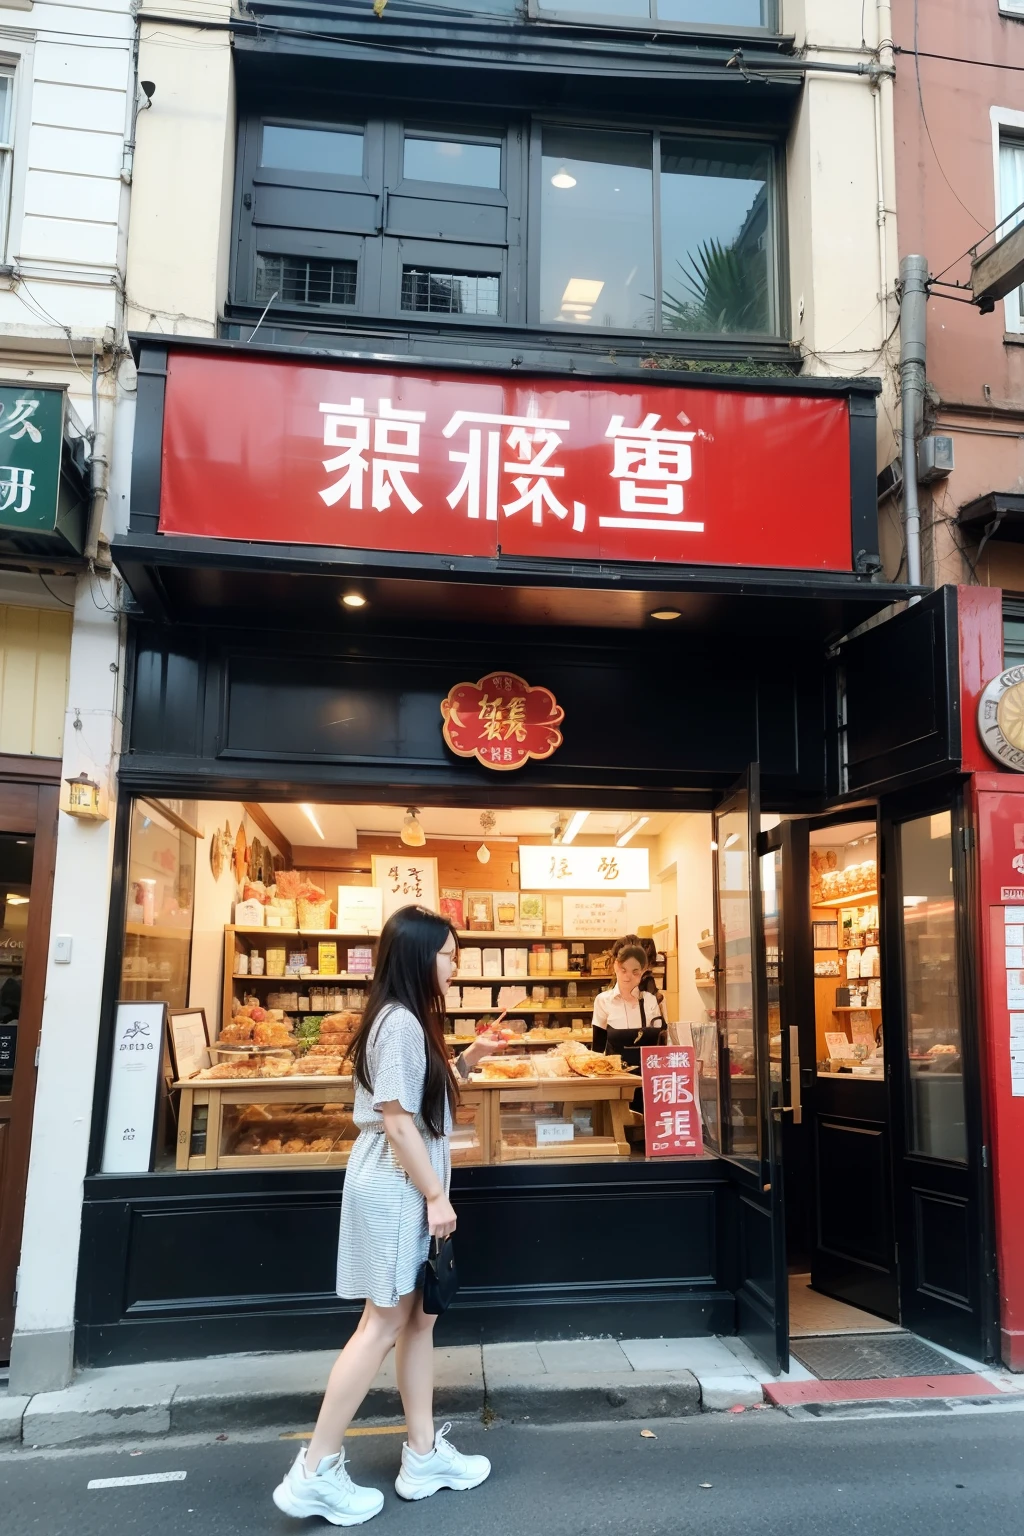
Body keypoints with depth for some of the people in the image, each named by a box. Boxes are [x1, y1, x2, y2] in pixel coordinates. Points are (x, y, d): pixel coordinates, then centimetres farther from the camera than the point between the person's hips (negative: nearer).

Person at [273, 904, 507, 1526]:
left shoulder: (410, 1019, 11)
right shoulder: (400, 1023, -20)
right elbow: (398, 1122, -22)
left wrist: (470, 1058, 10)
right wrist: (436, 1195, -18)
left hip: (406, 1188, 10)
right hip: (396, 1188, -10)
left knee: (418, 1315, 14)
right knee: (385, 1323, -2)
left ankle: (424, 1454, 24)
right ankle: (316, 1472, 7)